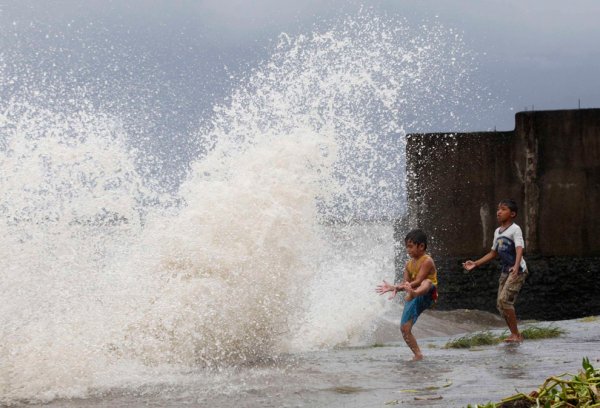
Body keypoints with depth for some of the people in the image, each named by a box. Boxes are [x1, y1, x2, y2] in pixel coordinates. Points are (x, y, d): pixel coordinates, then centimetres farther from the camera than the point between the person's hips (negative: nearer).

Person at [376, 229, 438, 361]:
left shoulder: (427, 261, -11)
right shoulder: (409, 264, 15)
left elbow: (418, 281, -21)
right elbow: (405, 283, 8)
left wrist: (397, 287, -30)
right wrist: (393, 287, -12)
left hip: (426, 296, -8)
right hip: (414, 300, 8)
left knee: (426, 283, -41)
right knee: (405, 328, 0)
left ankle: (413, 294, -76)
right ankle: (418, 355, 6)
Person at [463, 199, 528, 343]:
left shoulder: (515, 229, -11)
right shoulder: (498, 232, 14)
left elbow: (519, 249, -24)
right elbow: (493, 253, 24)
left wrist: (516, 266, -42)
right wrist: (475, 264, 19)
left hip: (517, 271, -9)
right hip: (505, 271, 9)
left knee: (504, 299, -20)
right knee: (500, 304, 4)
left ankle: (515, 334, -11)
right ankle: (515, 335, 12)